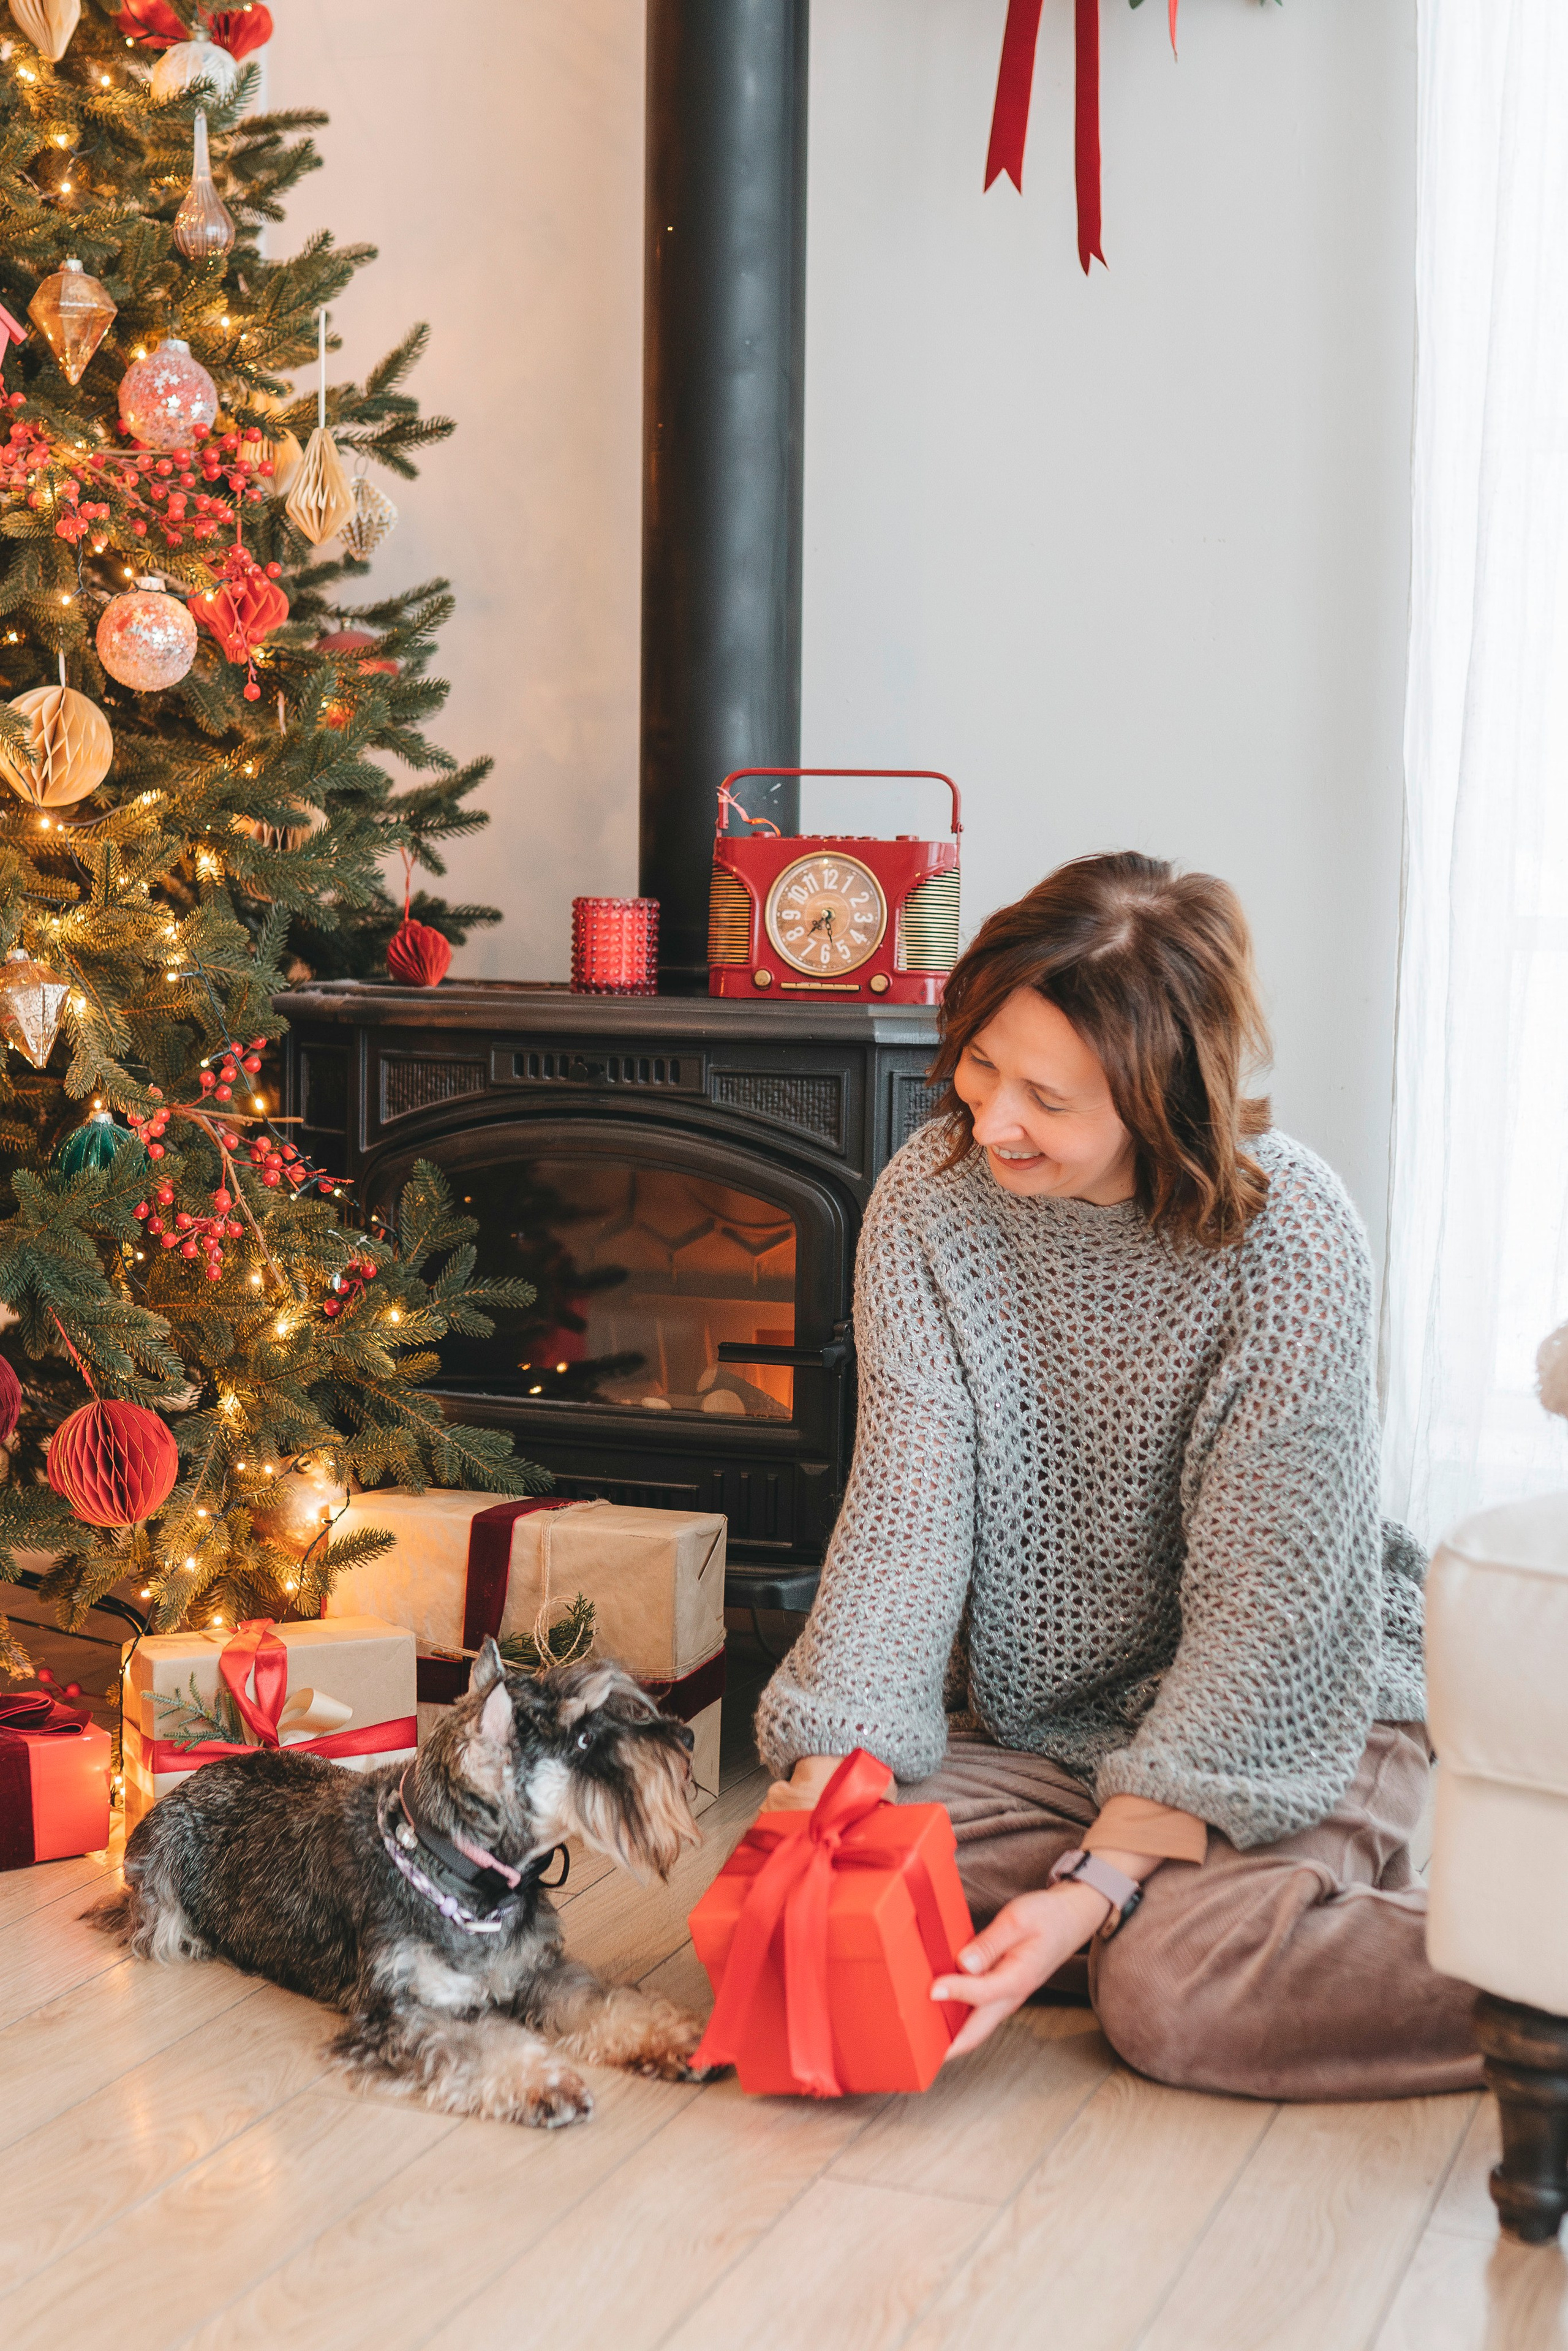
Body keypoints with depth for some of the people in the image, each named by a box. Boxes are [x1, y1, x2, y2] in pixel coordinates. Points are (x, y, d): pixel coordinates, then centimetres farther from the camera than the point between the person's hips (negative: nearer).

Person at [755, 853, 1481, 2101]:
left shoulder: (1292, 1240, -22)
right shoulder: (930, 1200, -10)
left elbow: (1263, 1610, -21)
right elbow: (903, 1513, -13)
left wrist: (1100, 1883, -28)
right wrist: (819, 1794, -25)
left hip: (1286, 1705, -4)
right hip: (1033, 1719, 4)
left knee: (1179, 1993, -28)